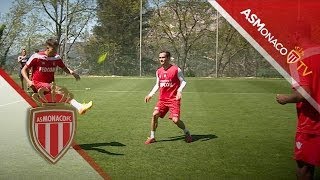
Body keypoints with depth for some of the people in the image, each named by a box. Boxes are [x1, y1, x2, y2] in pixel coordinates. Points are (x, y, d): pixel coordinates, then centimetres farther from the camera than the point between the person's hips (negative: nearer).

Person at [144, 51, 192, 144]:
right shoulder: (158, 71, 9)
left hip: (174, 99, -5)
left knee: (175, 120, -11)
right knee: (155, 114, -11)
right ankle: (152, 137, 4)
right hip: (162, 99, 5)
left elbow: (183, 82, -5)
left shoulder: (176, 69, -8)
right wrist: (151, 94, 9)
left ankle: (187, 133, 19)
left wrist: (179, 90, -22)